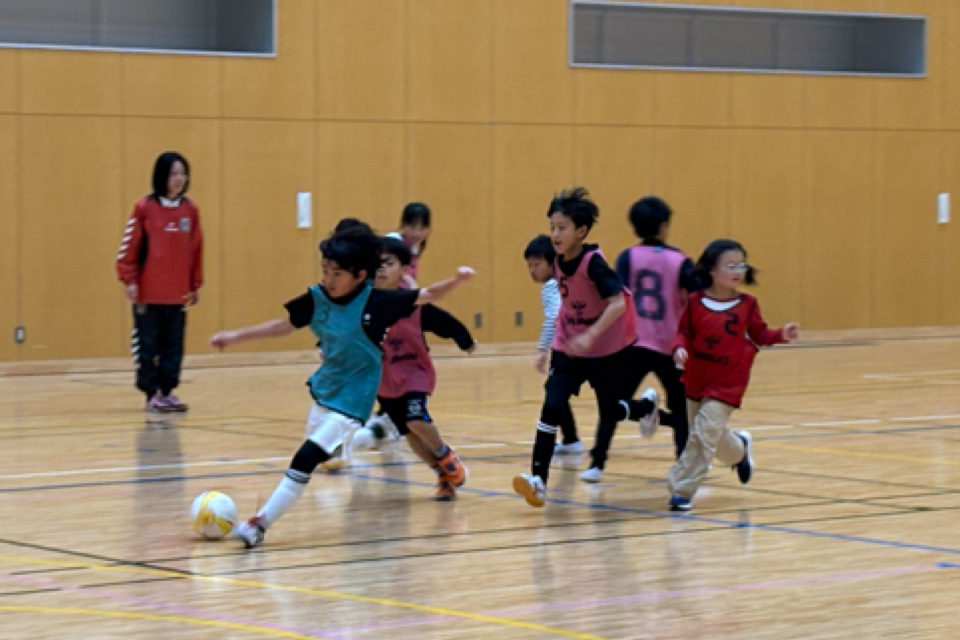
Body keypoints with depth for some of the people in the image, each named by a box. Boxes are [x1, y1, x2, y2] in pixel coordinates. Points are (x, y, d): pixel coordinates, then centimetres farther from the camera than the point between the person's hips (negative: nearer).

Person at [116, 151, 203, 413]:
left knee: (173, 344, 6)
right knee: (147, 344, 1)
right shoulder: (145, 208, -5)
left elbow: (196, 249, 11)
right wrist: (129, 280, -7)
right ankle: (152, 393, 8)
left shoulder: (190, 210, 6)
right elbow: (129, 246, -4)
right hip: (148, 293, -3)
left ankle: (168, 390, 14)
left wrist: (195, 285, 13)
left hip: (178, 294, 4)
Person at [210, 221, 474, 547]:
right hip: (324, 390, 6)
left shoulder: (375, 301, -18)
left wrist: (457, 280, -30)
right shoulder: (316, 299, -6)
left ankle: (260, 523, -12)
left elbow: (427, 295, -13)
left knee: (305, 459, -16)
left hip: (351, 399, -6)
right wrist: (236, 336, 7)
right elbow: (284, 325, 9)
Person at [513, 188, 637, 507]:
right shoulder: (559, 261, -4)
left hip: (608, 349, -4)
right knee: (552, 406, -14)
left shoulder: (593, 262, -23)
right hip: (569, 349, 4)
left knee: (611, 412, 11)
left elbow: (617, 303, -32)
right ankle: (538, 479, -17)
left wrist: (590, 335, -43)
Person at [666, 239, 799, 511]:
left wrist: (781, 335, -14)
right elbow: (684, 332, -2)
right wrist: (680, 348, -22)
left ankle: (682, 490, -6)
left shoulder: (747, 304, -3)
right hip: (696, 379, 3)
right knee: (713, 436, 16)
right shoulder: (696, 302, -4)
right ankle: (740, 450, 49)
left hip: (727, 384, -2)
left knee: (704, 433, -13)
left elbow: (759, 334, 3)